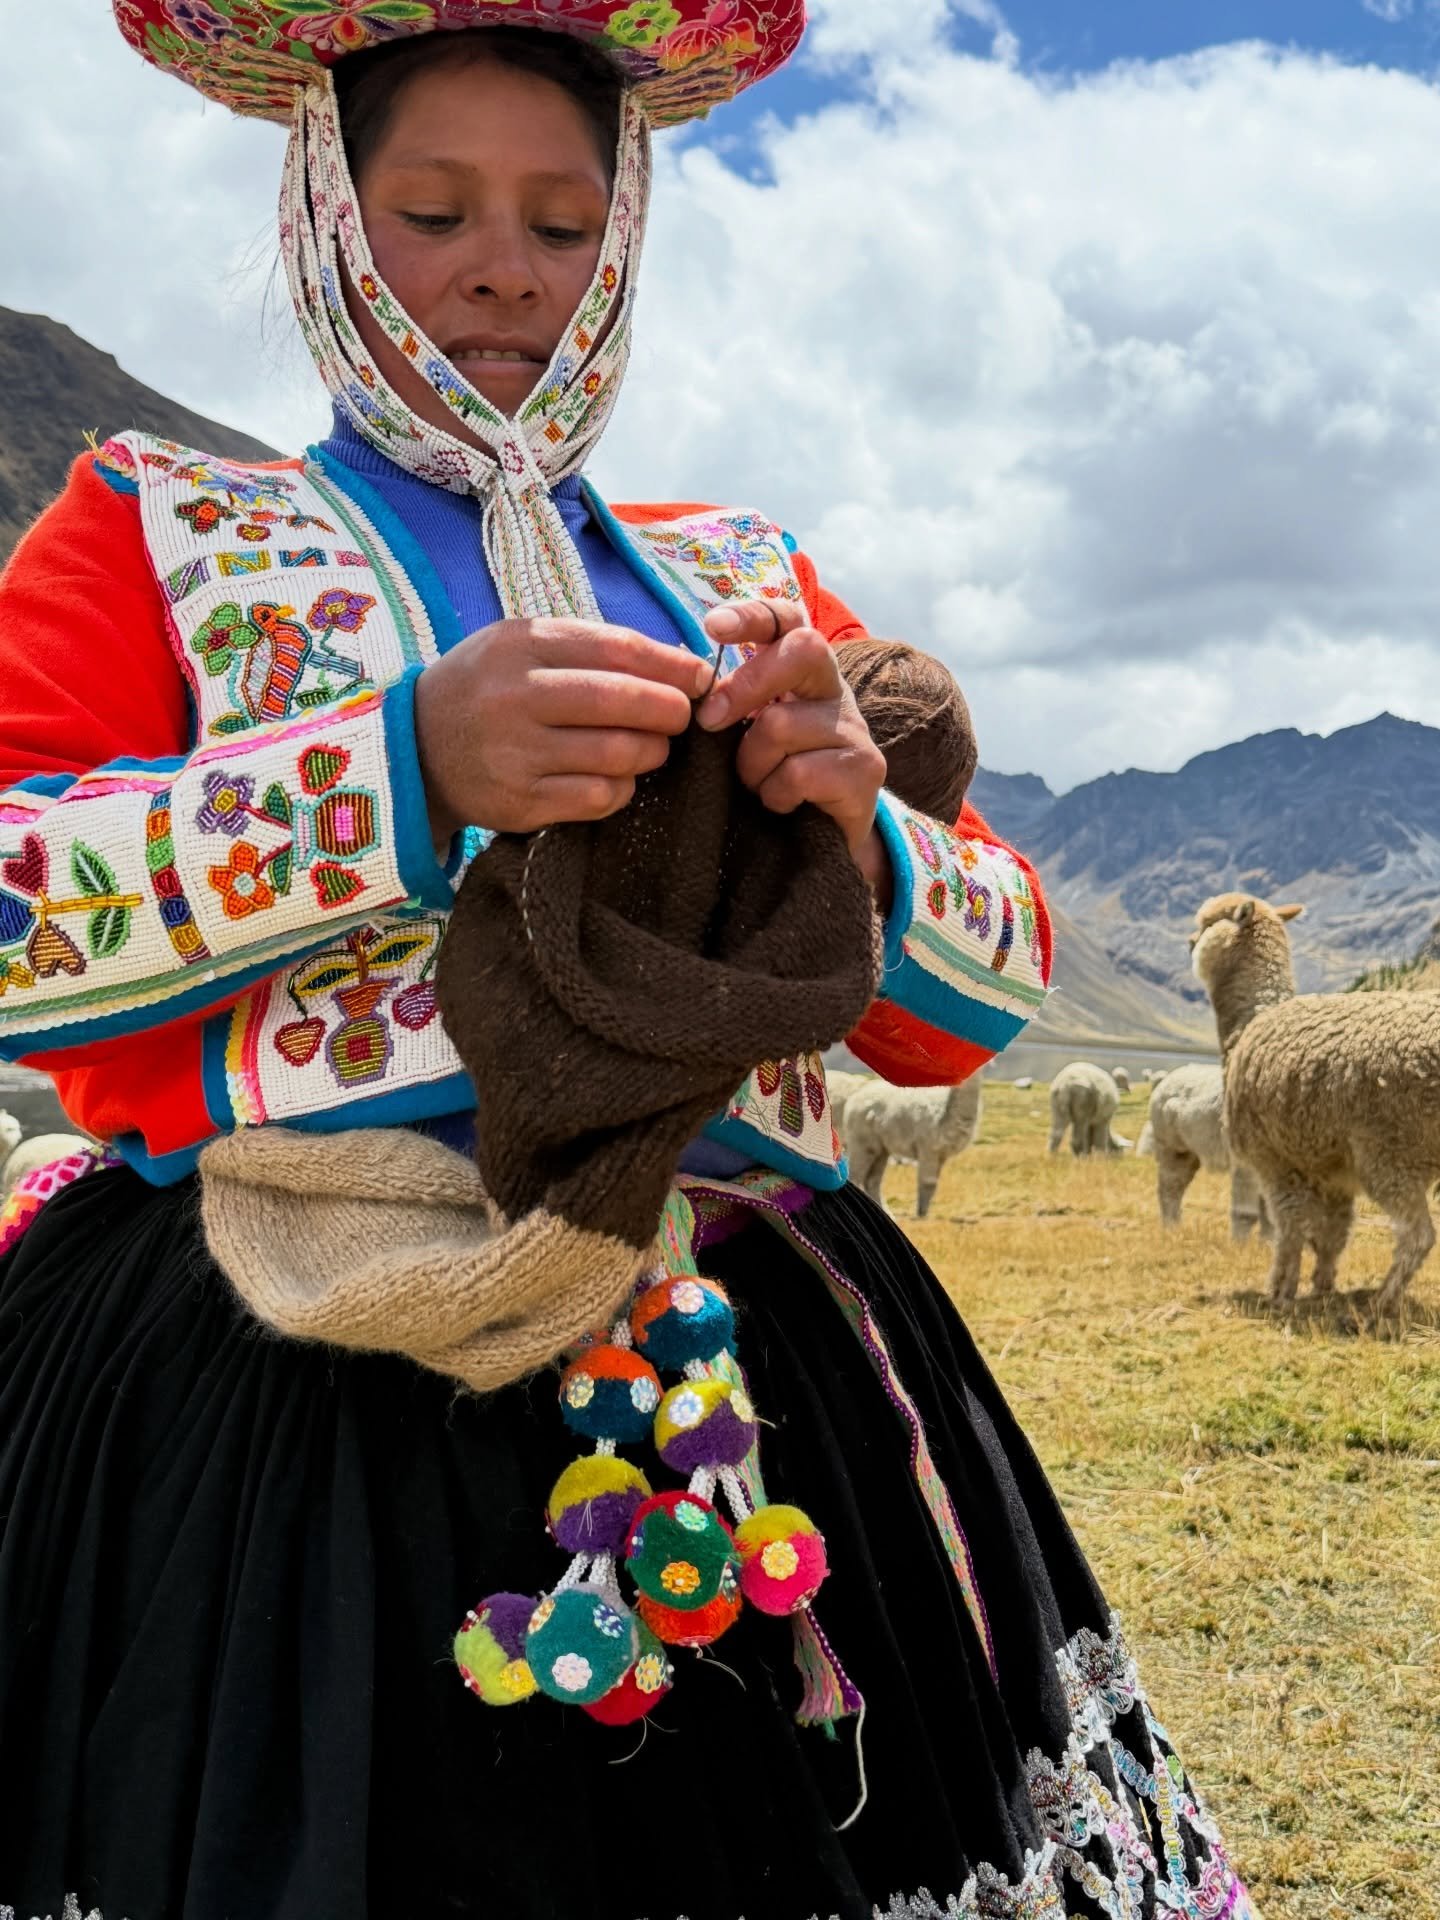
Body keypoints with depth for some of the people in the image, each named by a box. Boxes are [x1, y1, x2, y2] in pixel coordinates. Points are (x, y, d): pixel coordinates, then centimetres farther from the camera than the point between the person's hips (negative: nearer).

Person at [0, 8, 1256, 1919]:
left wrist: (854, 825, -8)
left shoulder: (745, 575, 17)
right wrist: (406, 767, -20)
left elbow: (981, 998, 13)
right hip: (277, 1385, -3)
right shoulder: (157, 526, 8)